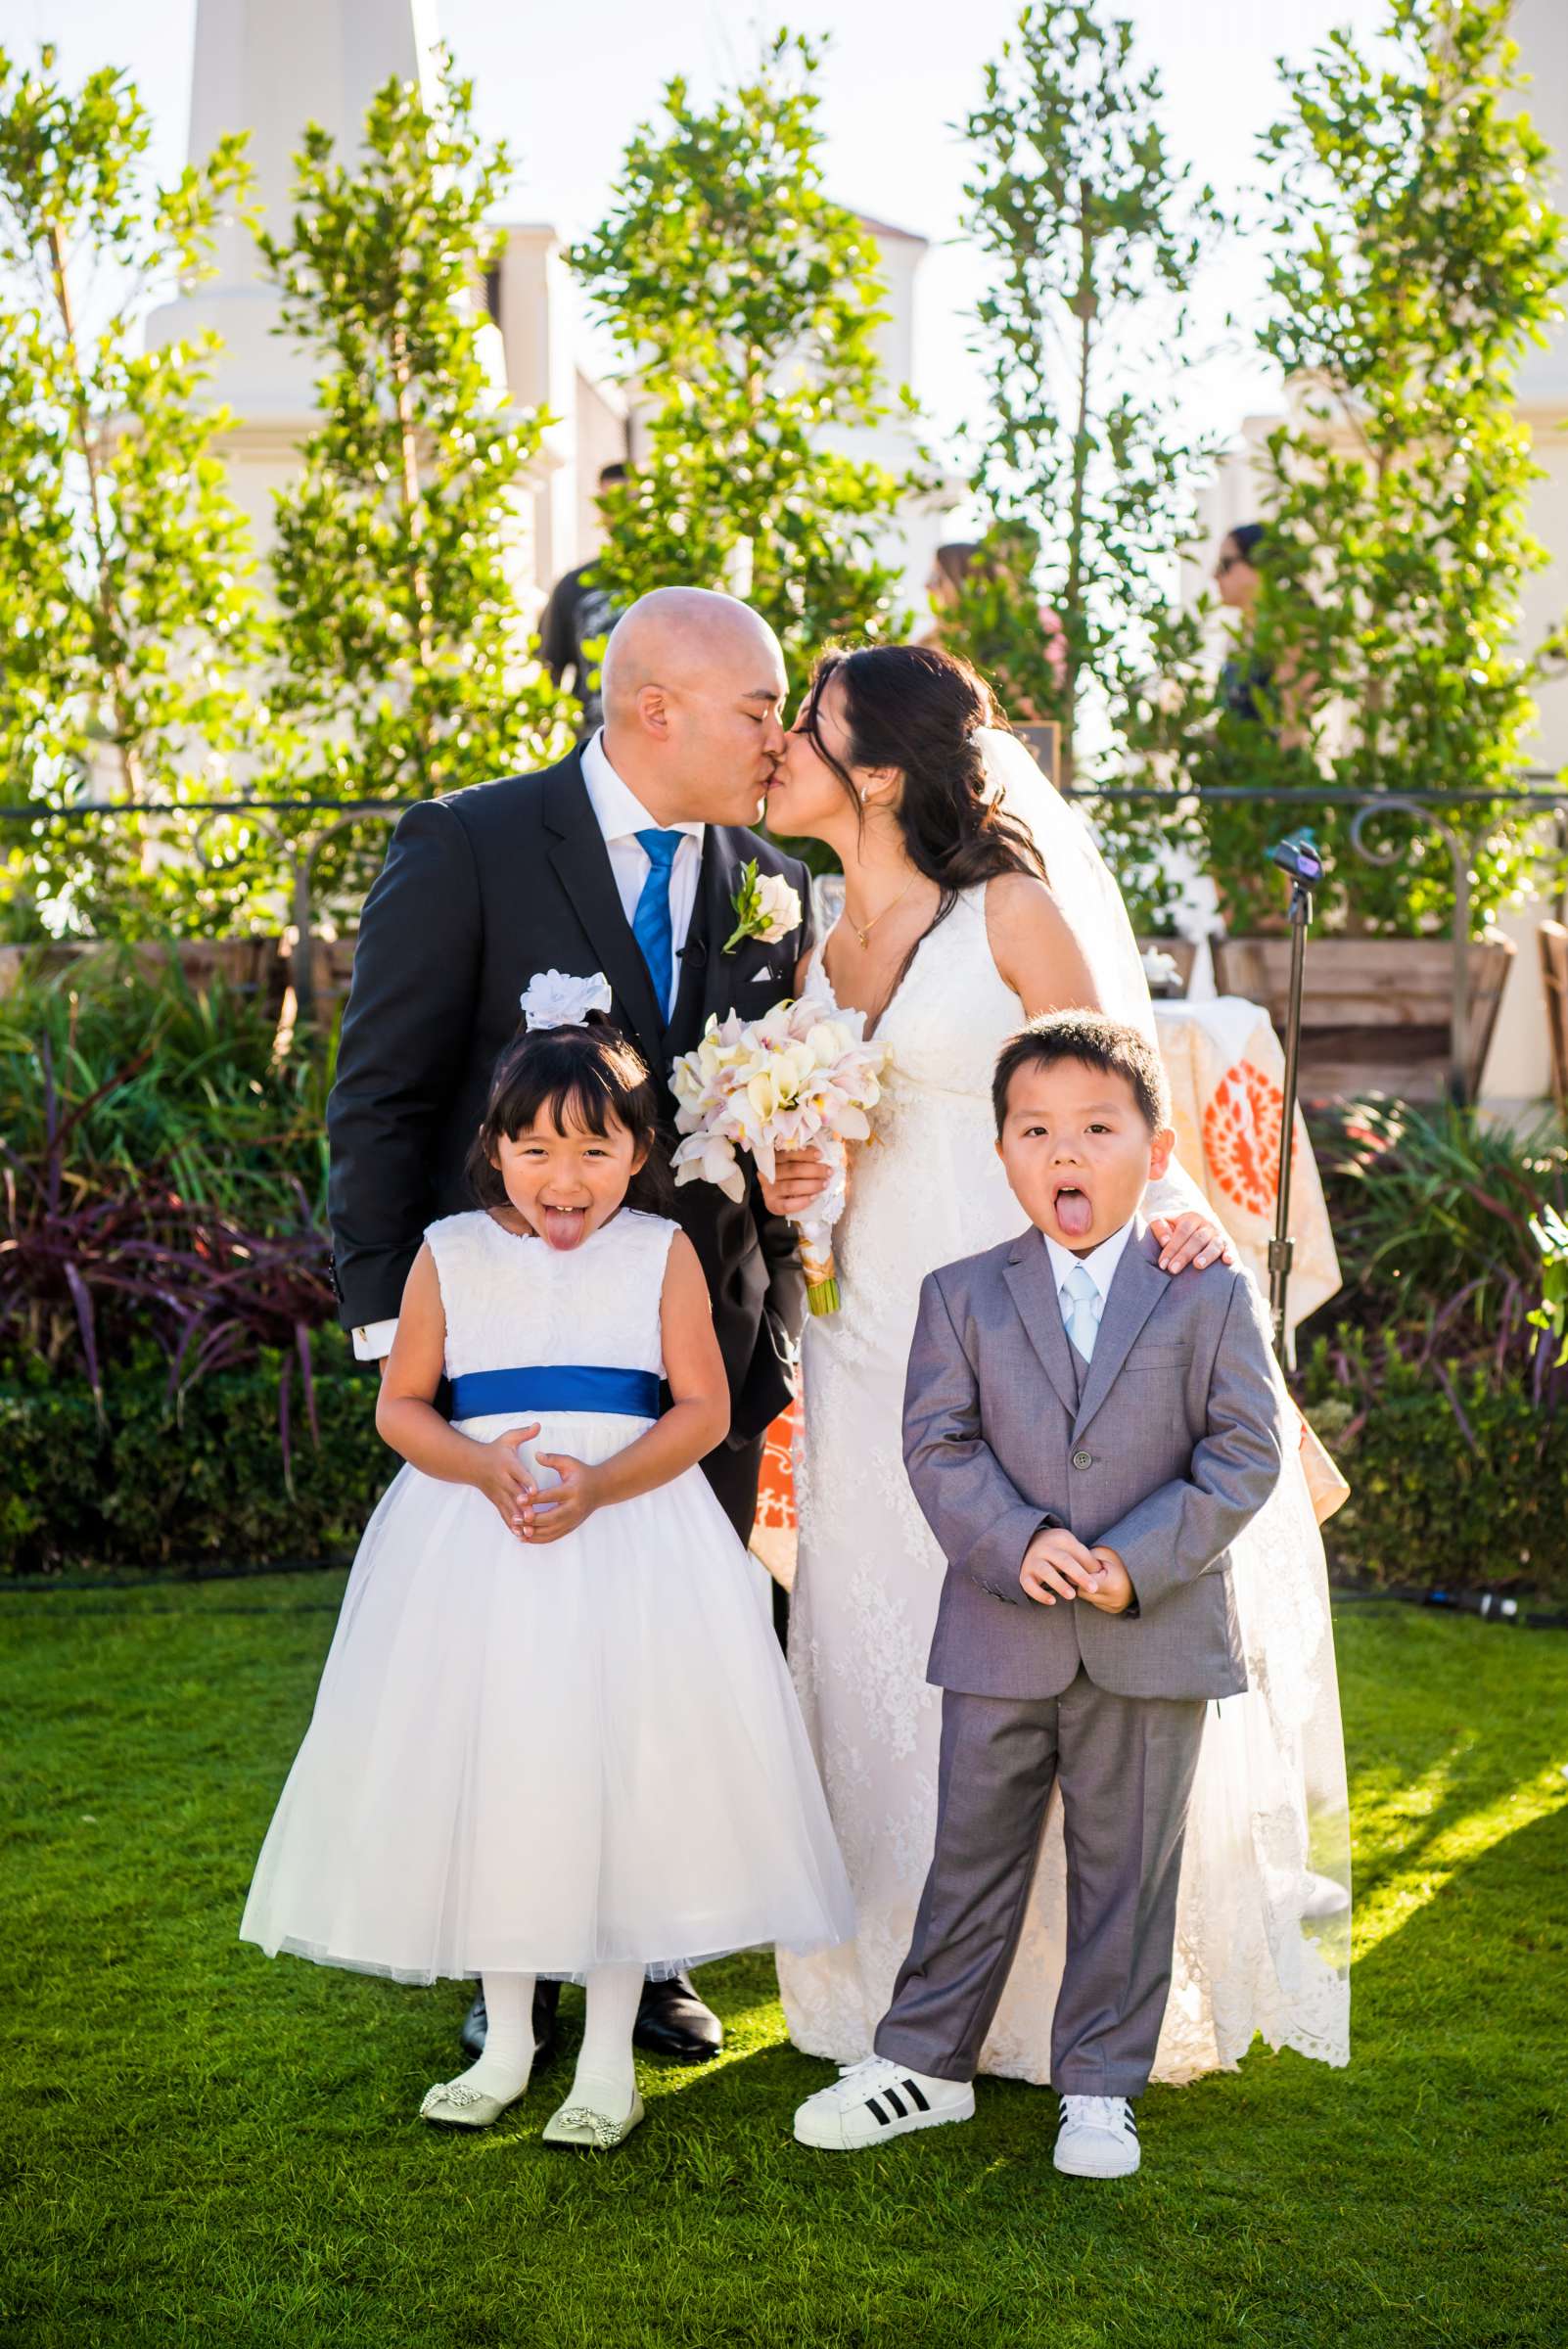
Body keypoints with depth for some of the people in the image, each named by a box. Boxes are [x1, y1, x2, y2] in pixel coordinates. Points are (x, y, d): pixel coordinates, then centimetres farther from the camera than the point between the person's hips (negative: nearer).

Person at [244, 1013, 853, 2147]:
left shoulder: (661, 1252, 0)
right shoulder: (453, 1254, 4)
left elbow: (704, 1408, -4)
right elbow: (400, 1405, 4)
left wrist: (598, 1484, -19)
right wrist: (486, 1467, -15)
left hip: (630, 1531, -2)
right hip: (478, 1542, 2)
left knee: (618, 1775, -1)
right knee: (487, 1774, 6)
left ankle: (609, 2060, 13)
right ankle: (508, 2044, 23)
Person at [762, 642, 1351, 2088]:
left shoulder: (1010, 912, -6)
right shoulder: (819, 943, 12)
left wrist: (1171, 1209, -24)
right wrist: (790, 1186, 0)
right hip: (873, 1342, 6)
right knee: (882, 1669, 8)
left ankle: (1076, 1990, 15)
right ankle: (909, 1998, 22)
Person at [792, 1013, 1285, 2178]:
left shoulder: (1214, 1295, 0)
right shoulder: (964, 1296, 4)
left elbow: (1245, 1453, -4)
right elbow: (938, 1445, -2)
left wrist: (1136, 1563, -15)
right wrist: (1019, 1544, -19)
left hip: (1155, 1641, -1)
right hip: (1001, 1639, 1)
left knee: (1127, 1870, 8)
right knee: (972, 1855, 10)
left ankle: (1099, 2087, 21)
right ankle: (925, 2062, 24)